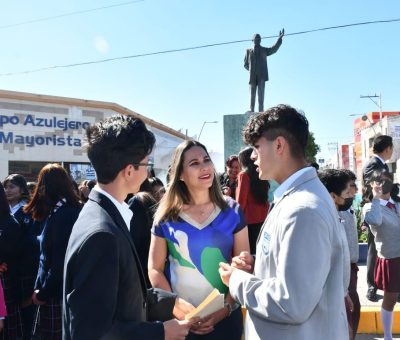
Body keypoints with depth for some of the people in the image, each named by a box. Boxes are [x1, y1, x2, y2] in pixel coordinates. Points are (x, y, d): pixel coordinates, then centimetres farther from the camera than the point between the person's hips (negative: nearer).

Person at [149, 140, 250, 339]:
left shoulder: (232, 212, -3)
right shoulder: (166, 217, -4)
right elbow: (155, 269, -1)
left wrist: (227, 307, -12)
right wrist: (175, 307, -14)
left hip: (225, 317, 1)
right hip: (179, 319, 0)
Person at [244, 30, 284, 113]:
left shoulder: (264, 50, 15)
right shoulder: (248, 51, 15)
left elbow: (274, 49, -1)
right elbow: (246, 64, 17)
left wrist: (280, 38, -11)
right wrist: (251, 70, 0)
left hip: (262, 75, -1)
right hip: (252, 76, 1)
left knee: (261, 93, -9)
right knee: (252, 94, -1)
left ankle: (260, 111, -13)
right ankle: (251, 110, 0)